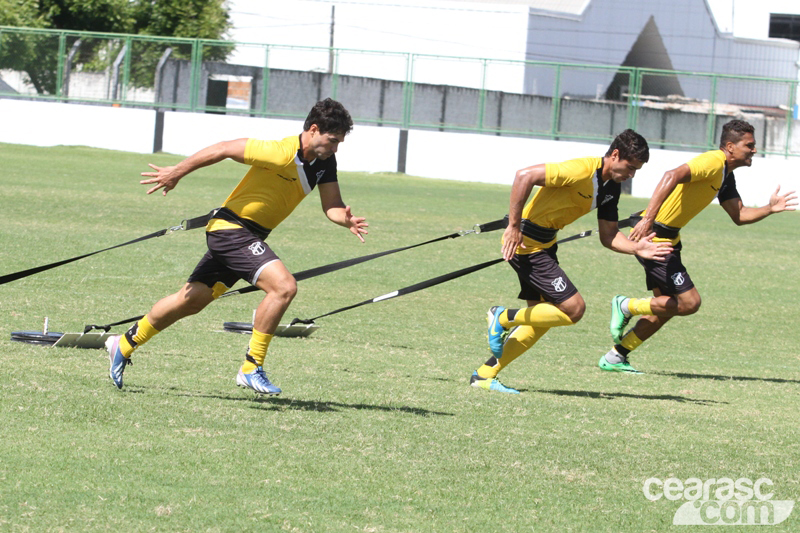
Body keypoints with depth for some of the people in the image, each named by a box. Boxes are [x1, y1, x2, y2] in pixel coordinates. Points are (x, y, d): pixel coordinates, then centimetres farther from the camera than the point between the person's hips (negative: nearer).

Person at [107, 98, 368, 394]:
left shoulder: (325, 162, 0)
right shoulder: (281, 153, -25)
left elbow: (331, 205, 3)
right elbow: (224, 149, -18)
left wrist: (346, 220, -21)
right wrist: (177, 173, -9)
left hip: (250, 236, 9)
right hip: (231, 228, -9)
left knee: (192, 300, 17)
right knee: (284, 286, -24)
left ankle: (124, 345, 33)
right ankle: (251, 369, -16)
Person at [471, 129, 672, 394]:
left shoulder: (611, 188, 6)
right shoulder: (582, 170, -23)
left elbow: (608, 236, 9)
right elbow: (525, 176, -28)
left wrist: (637, 248, -10)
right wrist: (514, 226, -26)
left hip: (545, 244, 10)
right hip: (525, 243, -10)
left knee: (541, 320, 13)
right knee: (573, 309, -11)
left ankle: (484, 375, 19)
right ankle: (503, 318, 3)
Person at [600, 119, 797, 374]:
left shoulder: (725, 176, 15)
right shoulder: (713, 162, -17)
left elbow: (739, 216, 19)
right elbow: (672, 176, -32)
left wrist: (770, 209, 2)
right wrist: (648, 219, -40)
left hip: (668, 238, 10)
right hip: (653, 236, -10)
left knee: (666, 308, 14)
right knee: (689, 302, -10)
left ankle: (615, 358, 20)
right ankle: (626, 306, 5)